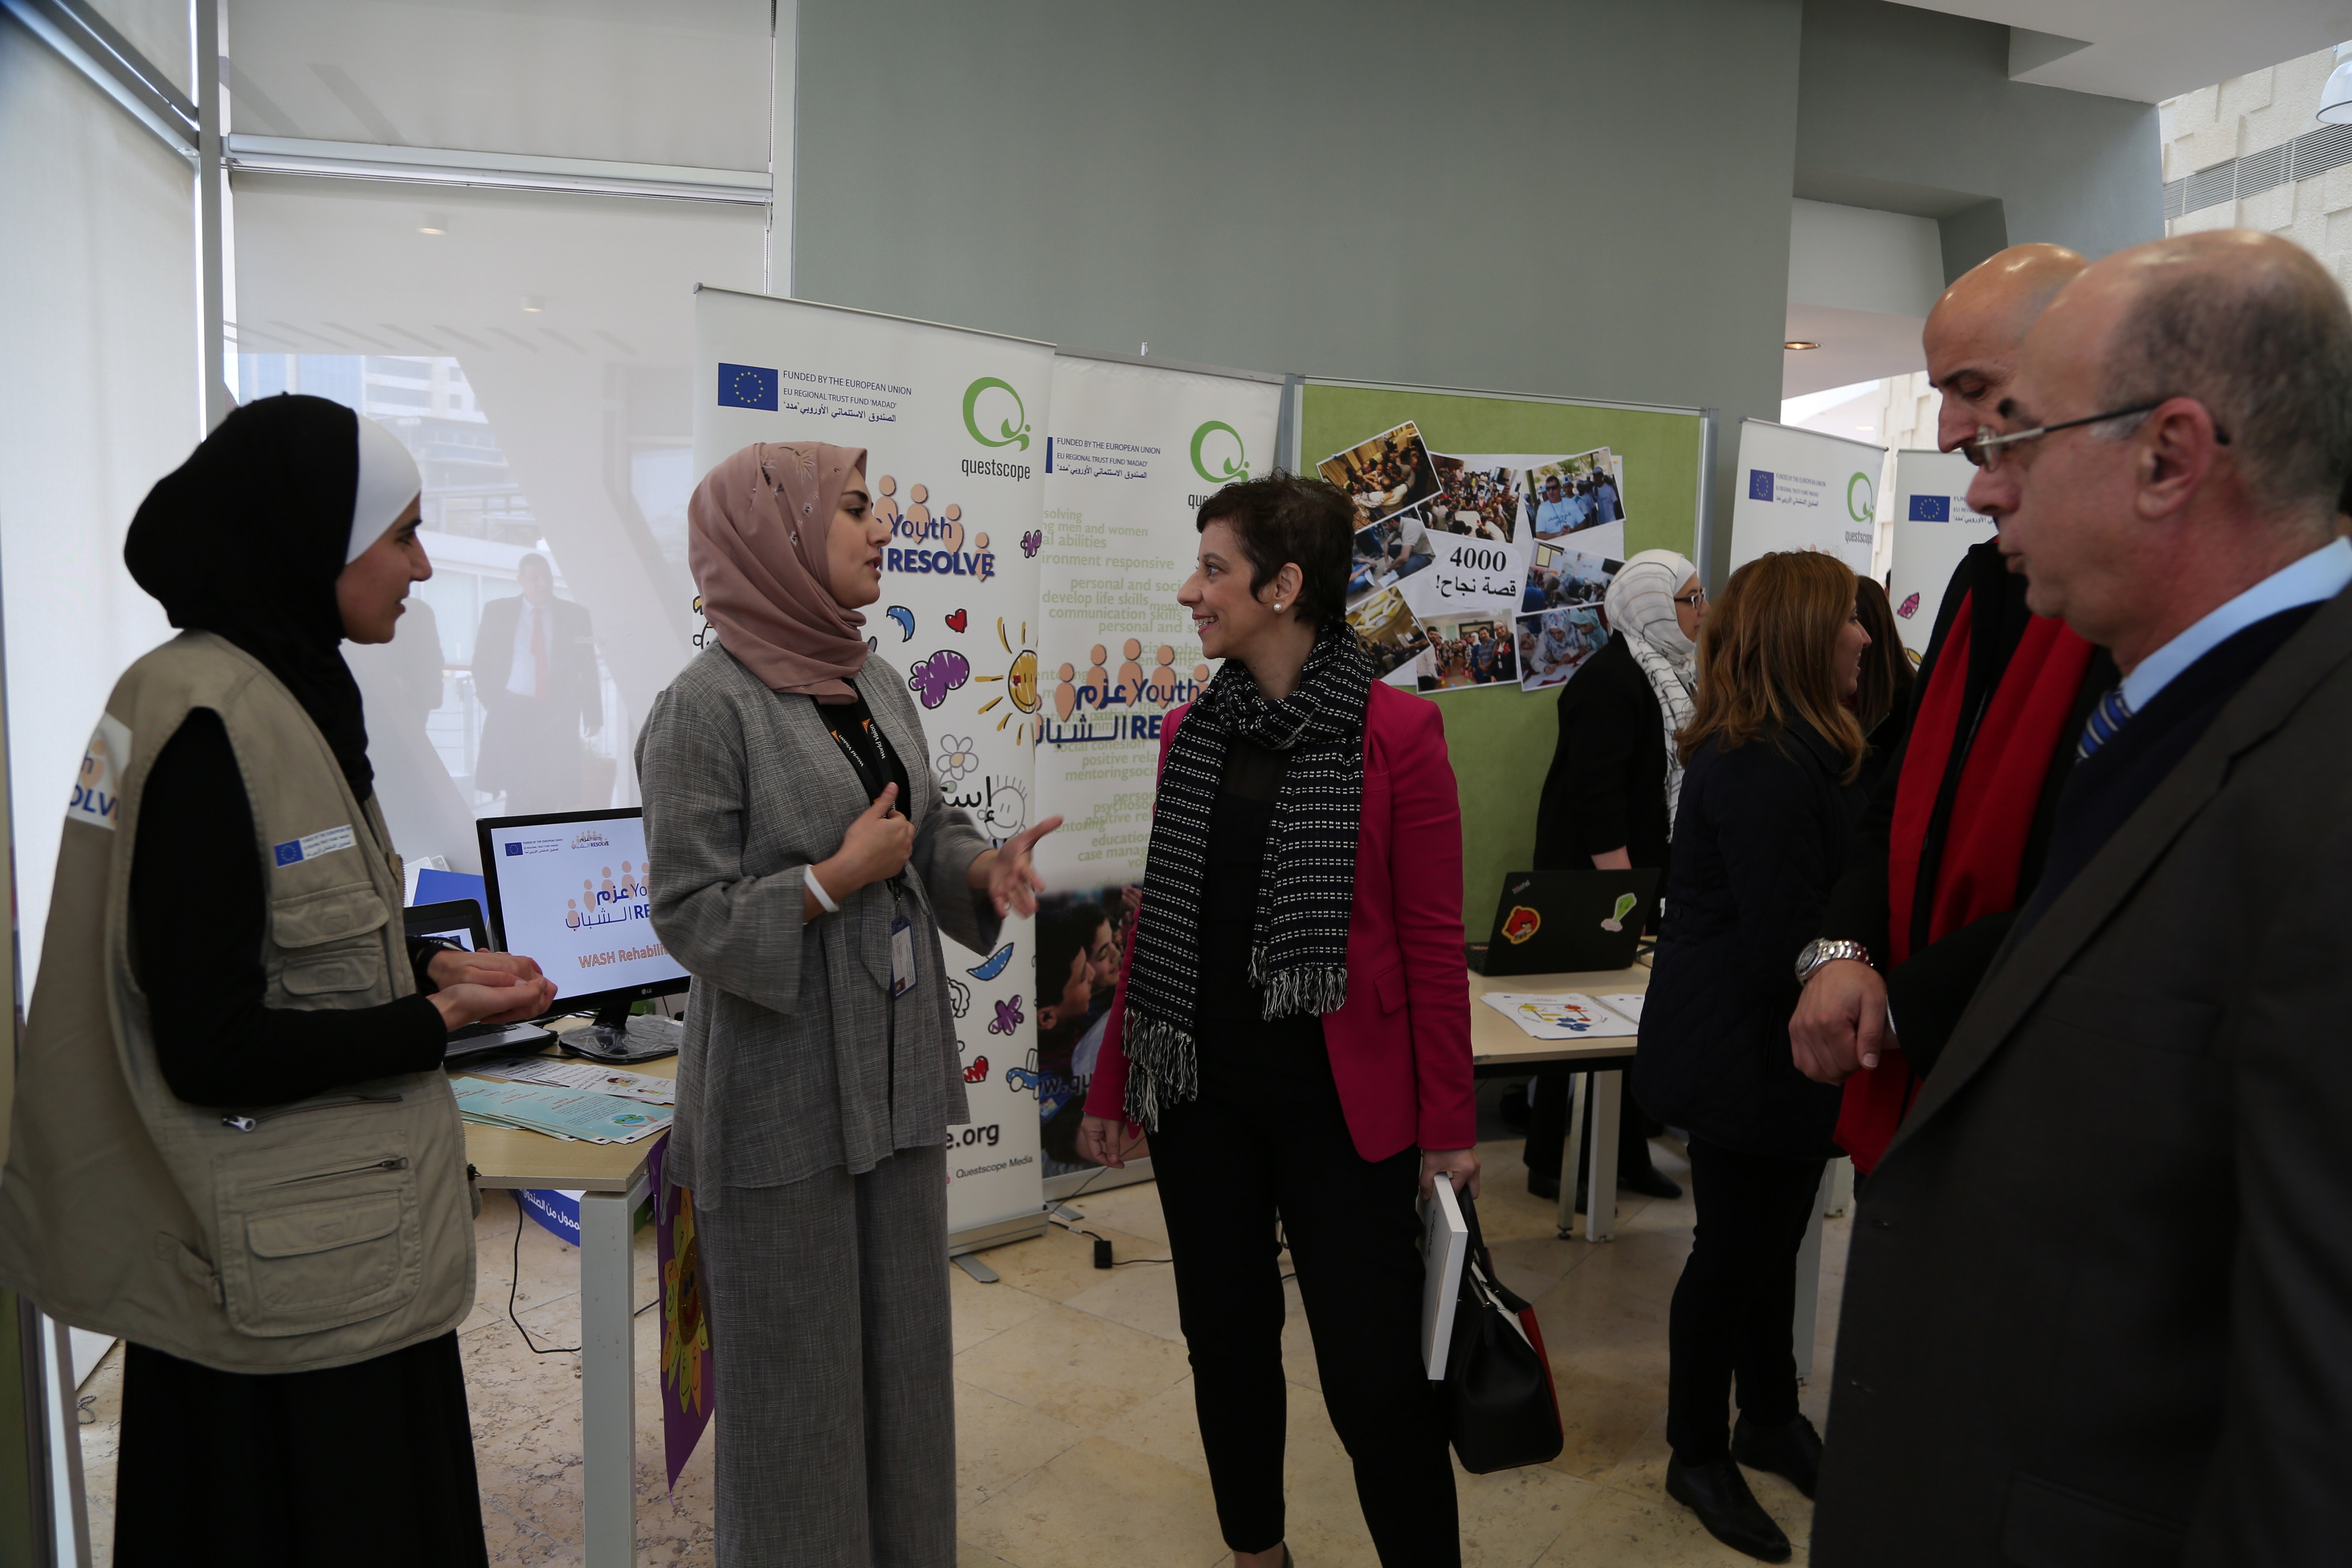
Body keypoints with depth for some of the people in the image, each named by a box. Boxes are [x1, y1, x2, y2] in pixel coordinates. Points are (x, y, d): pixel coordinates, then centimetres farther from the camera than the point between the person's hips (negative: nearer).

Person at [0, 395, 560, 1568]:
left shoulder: (281, 696, 7)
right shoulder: (208, 724, -22)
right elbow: (214, 1052, -22)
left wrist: (432, 970, 1)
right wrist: (435, 1023, -12)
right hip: (291, 1277, -9)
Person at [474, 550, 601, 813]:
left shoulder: (576, 614, 5)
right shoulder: (496, 611, 6)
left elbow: (588, 668, 6)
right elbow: (481, 661, 12)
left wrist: (593, 714, 2)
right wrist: (490, 702, 3)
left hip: (558, 715, 0)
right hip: (511, 711, 0)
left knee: (552, 790, -2)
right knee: (518, 790, -7)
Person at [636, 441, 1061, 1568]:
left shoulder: (877, 684, 7)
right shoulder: (707, 707, -15)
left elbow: (931, 827, 14)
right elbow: (690, 917, -15)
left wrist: (983, 866, -6)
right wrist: (836, 879, -20)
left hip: (897, 1071, 7)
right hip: (782, 1093, -7)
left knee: (903, 1343, 19)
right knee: (796, 1369, 9)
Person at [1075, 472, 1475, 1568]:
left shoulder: (1397, 733, -10)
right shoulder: (1191, 732, 4)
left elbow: (1432, 943, -8)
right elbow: (1157, 922, 9)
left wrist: (1450, 1125, -6)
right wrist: (1112, 1086, 12)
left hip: (1338, 1097, -4)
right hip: (1200, 1087, 5)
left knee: (1373, 1371, 2)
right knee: (1226, 1339, 17)